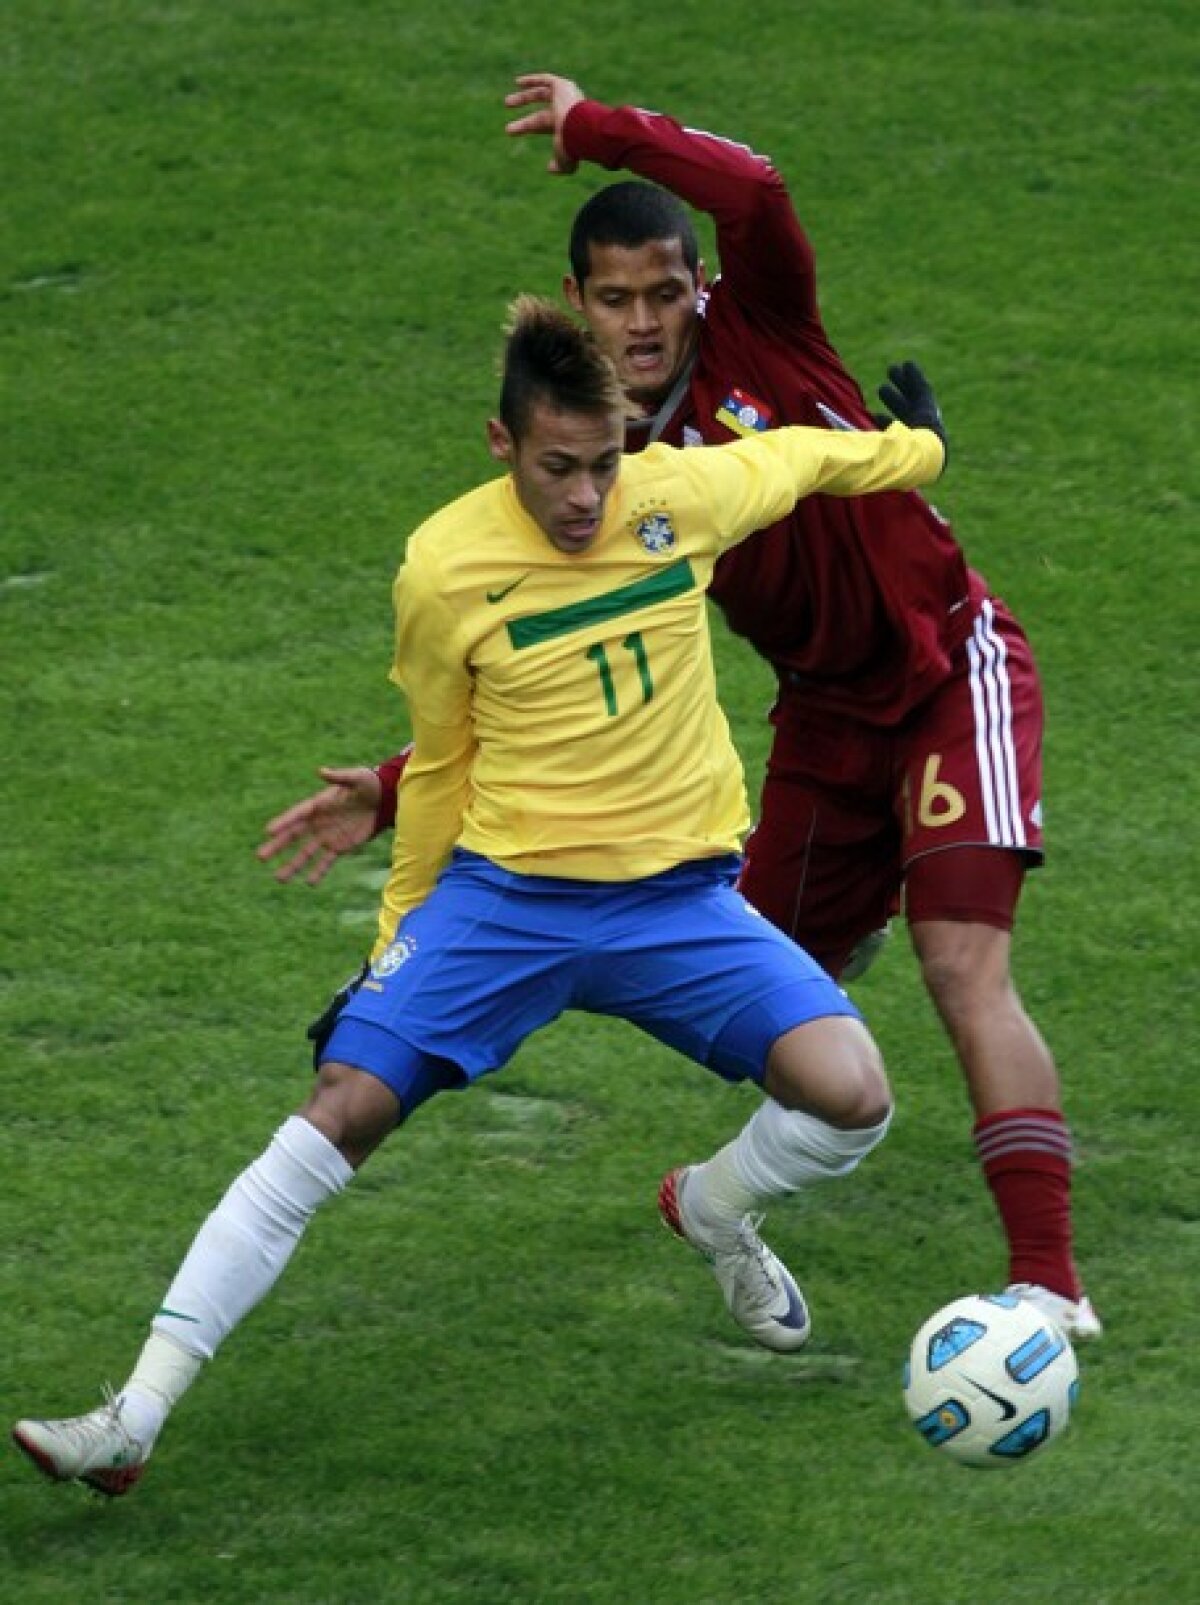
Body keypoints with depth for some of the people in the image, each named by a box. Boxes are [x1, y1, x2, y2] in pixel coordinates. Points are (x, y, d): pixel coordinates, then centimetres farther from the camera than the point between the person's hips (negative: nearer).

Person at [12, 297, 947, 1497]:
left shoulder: (685, 495, -9)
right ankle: (136, 1417, -14)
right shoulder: (442, 570, -11)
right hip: (500, 893, -1)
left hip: (677, 893, 2)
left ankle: (712, 1212, 20)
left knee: (851, 1098, -18)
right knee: (341, 1112, -17)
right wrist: (398, 930, 12)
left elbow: (803, 457, 15)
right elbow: (441, 765, 5)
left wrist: (917, 447, 33)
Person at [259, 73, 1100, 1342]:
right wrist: (395, 790, -12)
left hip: (952, 677, -6)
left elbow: (754, 195, -37)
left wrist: (593, 127, -26)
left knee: (964, 968, -20)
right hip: (827, 714, 6)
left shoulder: (759, 325, -15)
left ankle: (1049, 1279, -23)